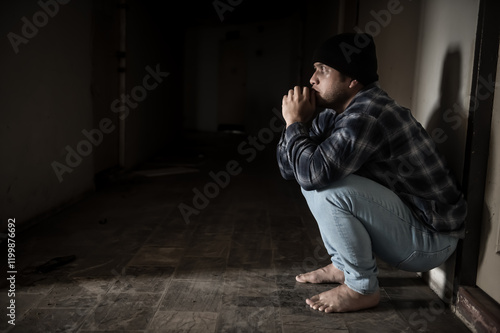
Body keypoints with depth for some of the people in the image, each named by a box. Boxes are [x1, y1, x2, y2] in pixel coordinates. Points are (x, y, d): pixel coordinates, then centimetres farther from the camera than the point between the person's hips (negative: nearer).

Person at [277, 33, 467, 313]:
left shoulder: (368, 114, -25)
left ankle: (361, 288, -6)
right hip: (403, 217, 9)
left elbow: (312, 171, -35)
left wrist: (294, 122, -17)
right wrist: (302, 121, -12)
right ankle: (343, 266, 16)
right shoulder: (337, 112, 4)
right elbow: (289, 167, 4)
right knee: (312, 179, 6)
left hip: (430, 238, -9)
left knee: (326, 187, -26)